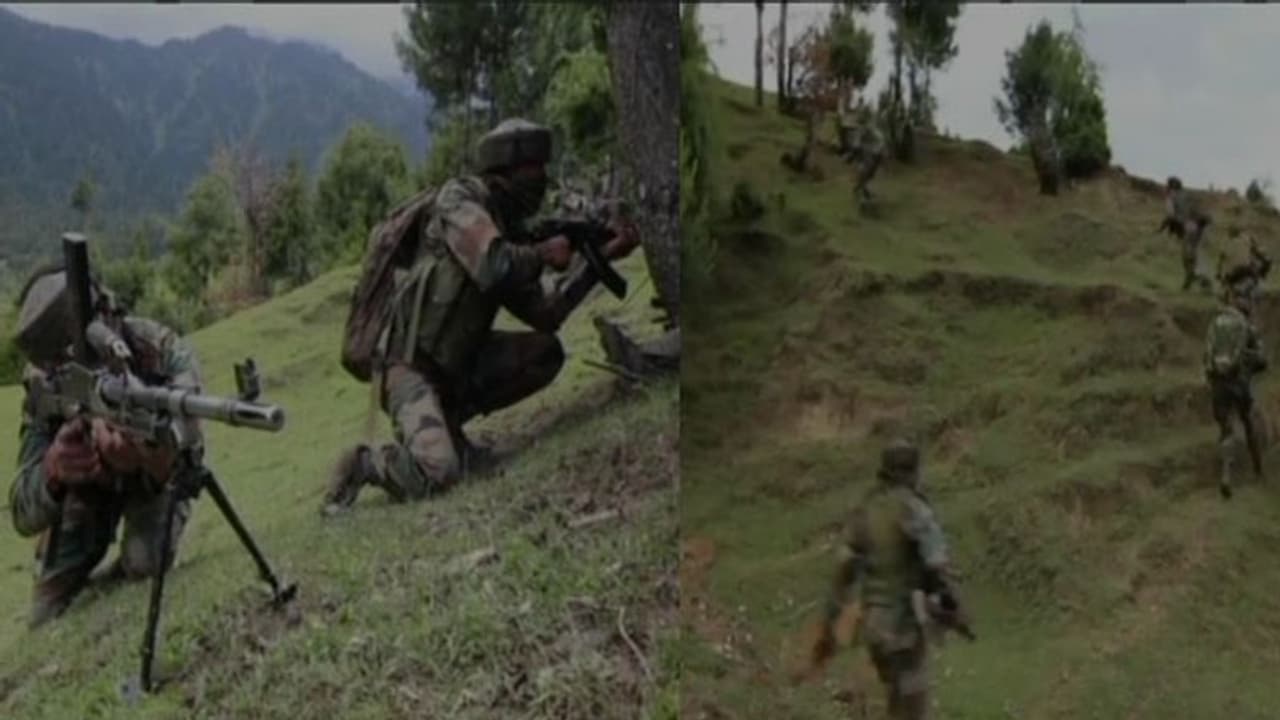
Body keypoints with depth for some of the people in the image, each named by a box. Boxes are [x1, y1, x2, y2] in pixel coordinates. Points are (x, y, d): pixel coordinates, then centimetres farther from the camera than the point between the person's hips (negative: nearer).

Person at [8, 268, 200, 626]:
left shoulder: (164, 352, -36)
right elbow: (25, 517, -37)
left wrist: (153, 458, -71)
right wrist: (52, 470, -60)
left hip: (152, 476, -1)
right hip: (88, 484, 1)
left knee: (146, 563, -25)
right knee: (50, 618, -4)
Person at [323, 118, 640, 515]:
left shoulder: (510, 231, 12)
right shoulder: (460, 197, -10)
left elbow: (545, 315, 9)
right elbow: (491, 266, -27)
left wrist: (601, 258, 6)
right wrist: (543, 253, -8)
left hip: (458, 363, 9)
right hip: (411, 364, -9)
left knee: (545, 353, -1)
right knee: (439, 472, -26)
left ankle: (446, 421, 6)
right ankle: (366, 464, 4)